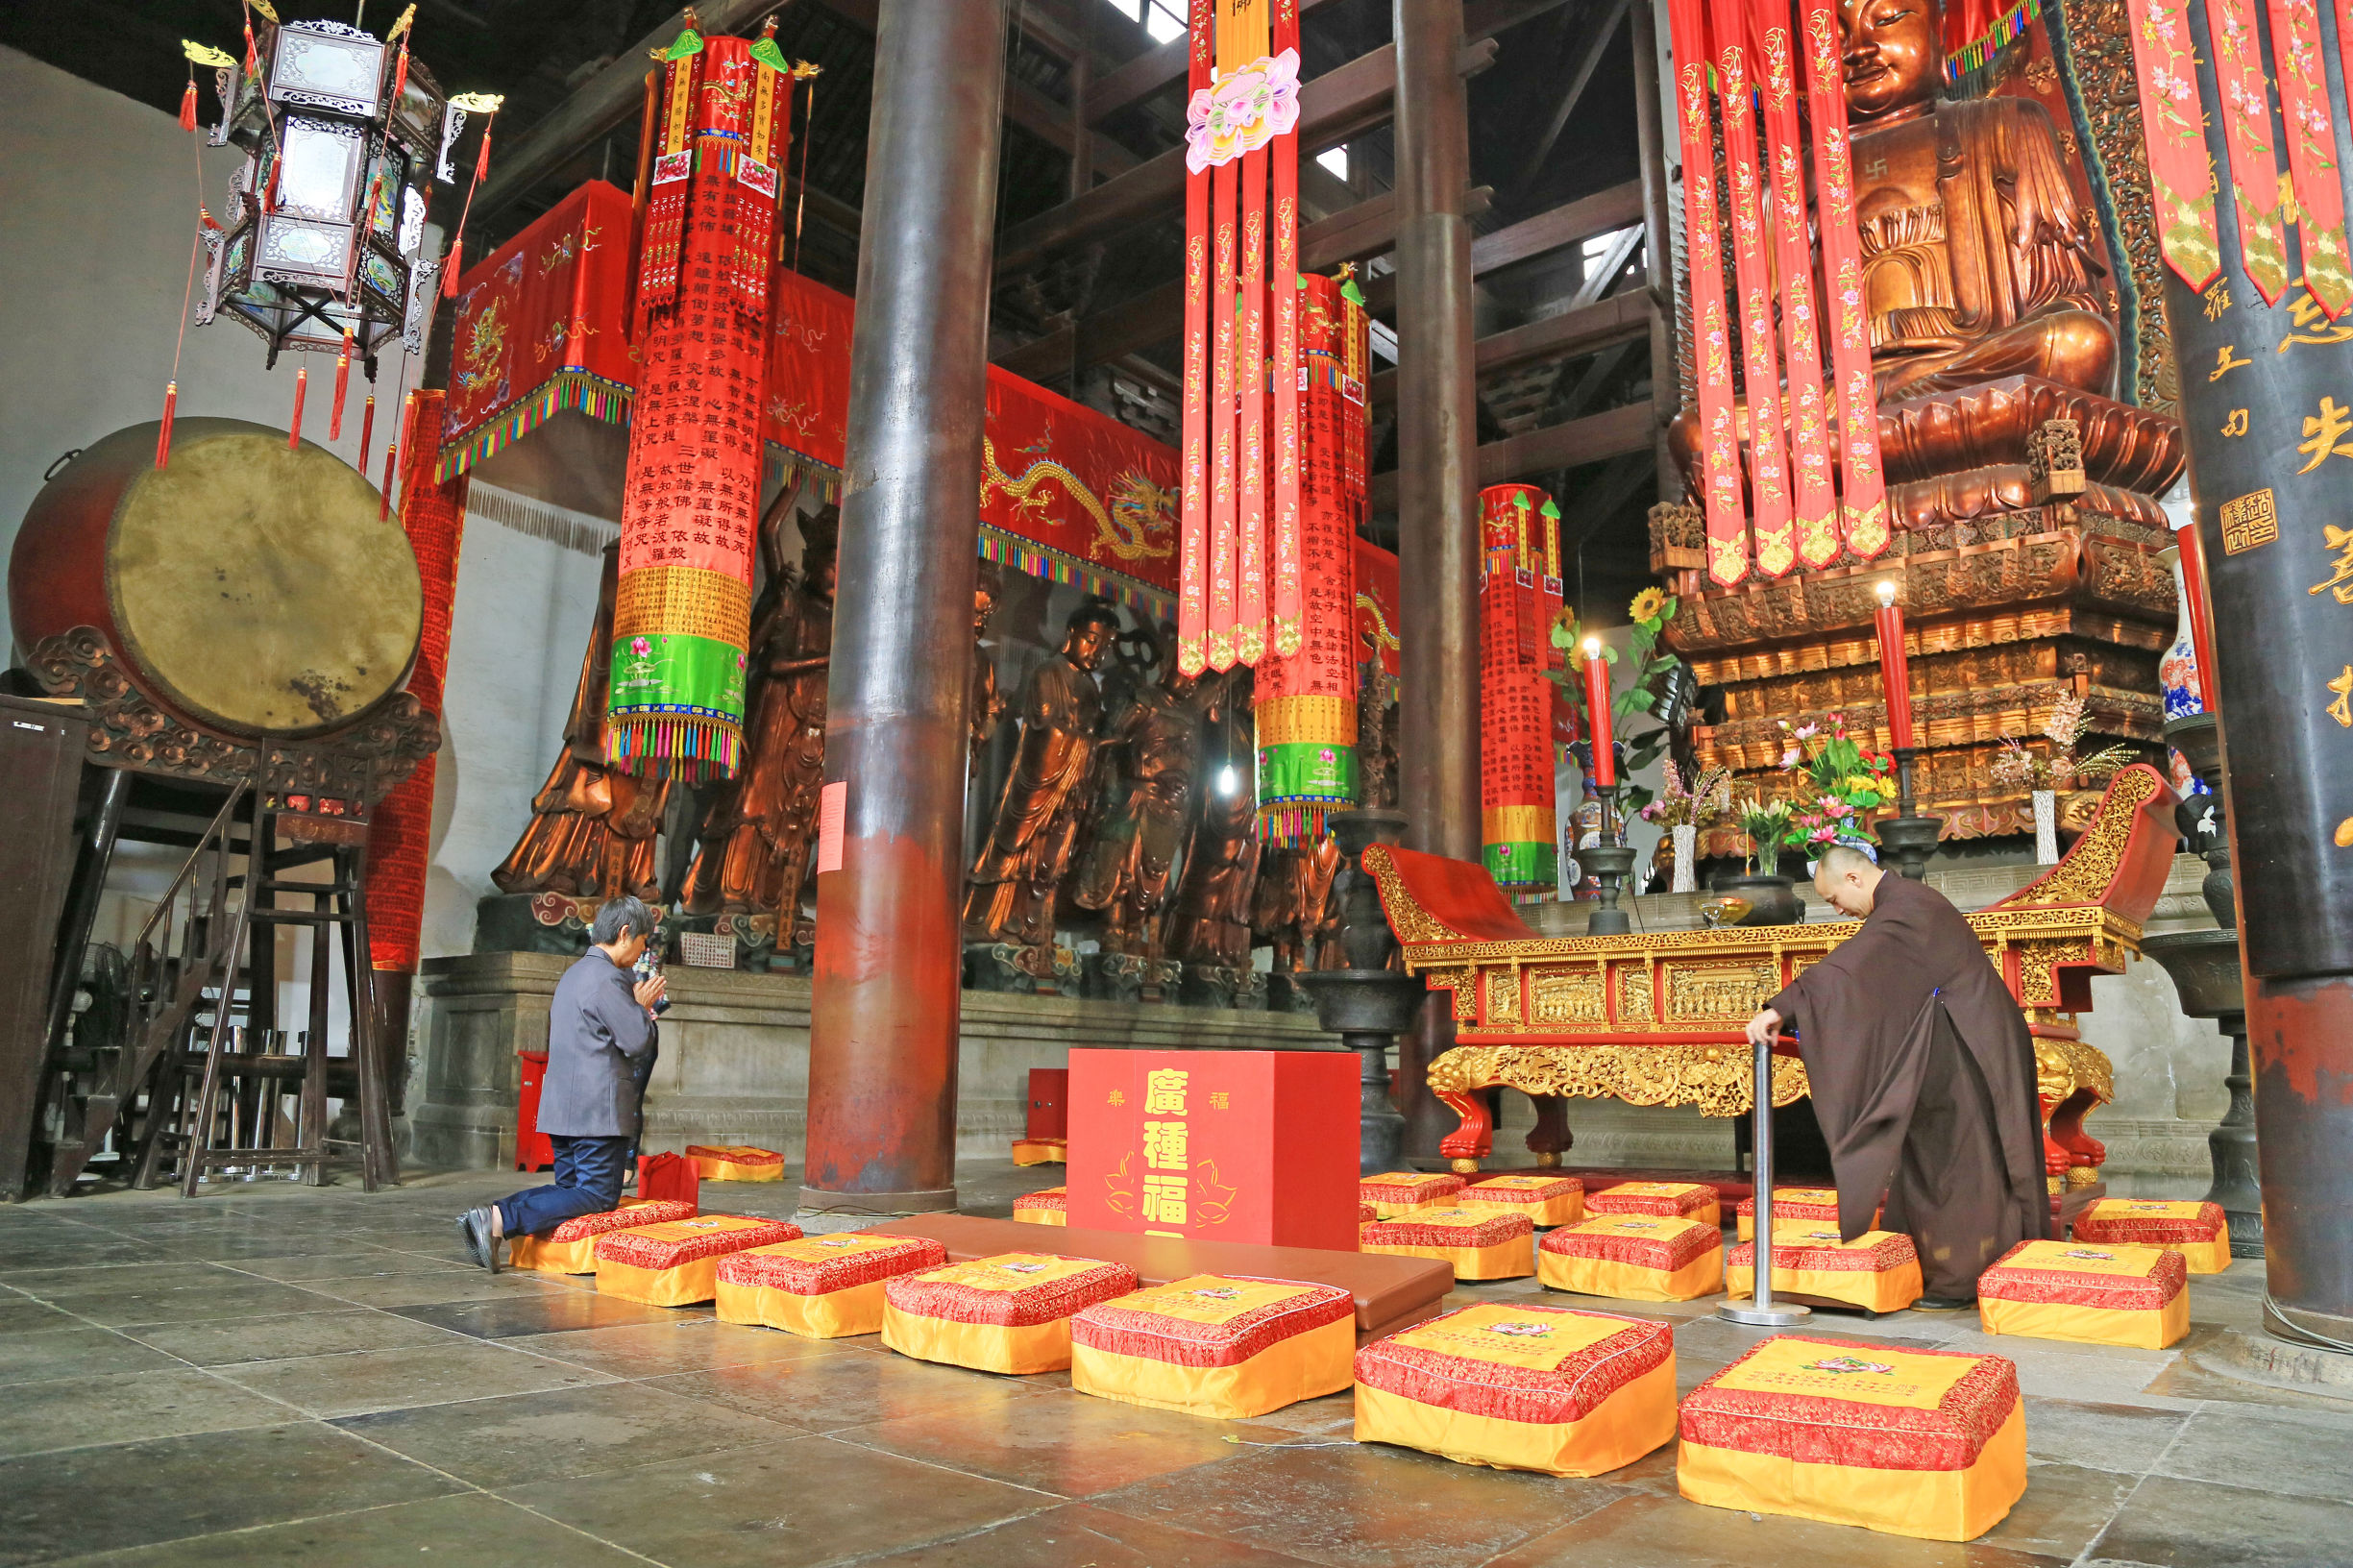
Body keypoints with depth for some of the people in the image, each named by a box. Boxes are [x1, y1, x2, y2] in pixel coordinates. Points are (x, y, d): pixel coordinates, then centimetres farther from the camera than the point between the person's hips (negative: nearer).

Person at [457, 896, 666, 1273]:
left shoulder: (572, 974, 19)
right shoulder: (607, 978, -14)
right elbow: (638, 1044, -15)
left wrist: (636, 1008, 21)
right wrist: (641, 1007, 3)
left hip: (561, 1110, 10)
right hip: (598, 1111, -10)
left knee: (570, 1189, 15)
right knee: (599, 1196, -6)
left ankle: (489, 1218, -2)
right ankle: (499, 1220, -17)